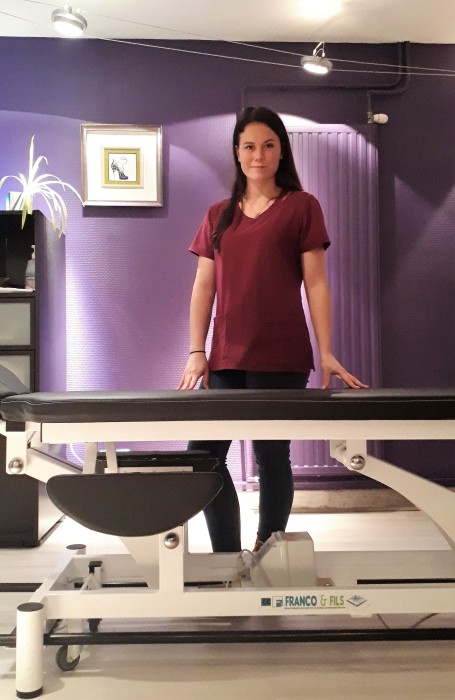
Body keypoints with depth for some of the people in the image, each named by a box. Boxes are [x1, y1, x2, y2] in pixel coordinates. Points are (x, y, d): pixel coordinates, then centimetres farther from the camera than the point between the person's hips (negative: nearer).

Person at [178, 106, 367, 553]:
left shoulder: (302, 206, 4)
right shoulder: (218, 215, 14)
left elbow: (315, 282, -1)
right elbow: (203, 286, 11)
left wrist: (327, 353, -8)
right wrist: (196, 352, 2)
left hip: (281, 359, -4)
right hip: (226, 359, 4)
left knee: (271, 457, 4)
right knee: (204, 454, 1)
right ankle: (228, 558, 17)